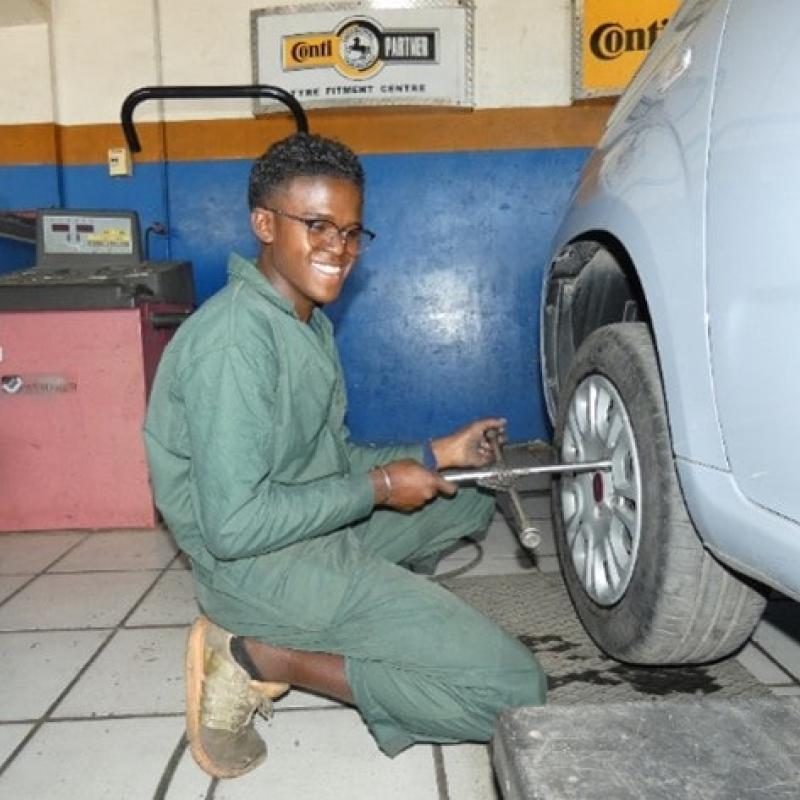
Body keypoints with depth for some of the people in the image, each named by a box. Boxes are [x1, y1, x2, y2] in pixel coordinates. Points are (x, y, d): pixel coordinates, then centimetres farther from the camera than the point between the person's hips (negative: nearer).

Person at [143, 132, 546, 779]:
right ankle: (259, 655, -6)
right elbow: (233, 526, -26)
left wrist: (432, 455, 4)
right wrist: (378, 488, -17)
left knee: (472, 497, 23)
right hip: (260, 566, -10)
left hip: (320, 530, 10)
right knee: (513, 691, -12)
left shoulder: (309, 322, 9)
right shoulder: (237, 337, -22)